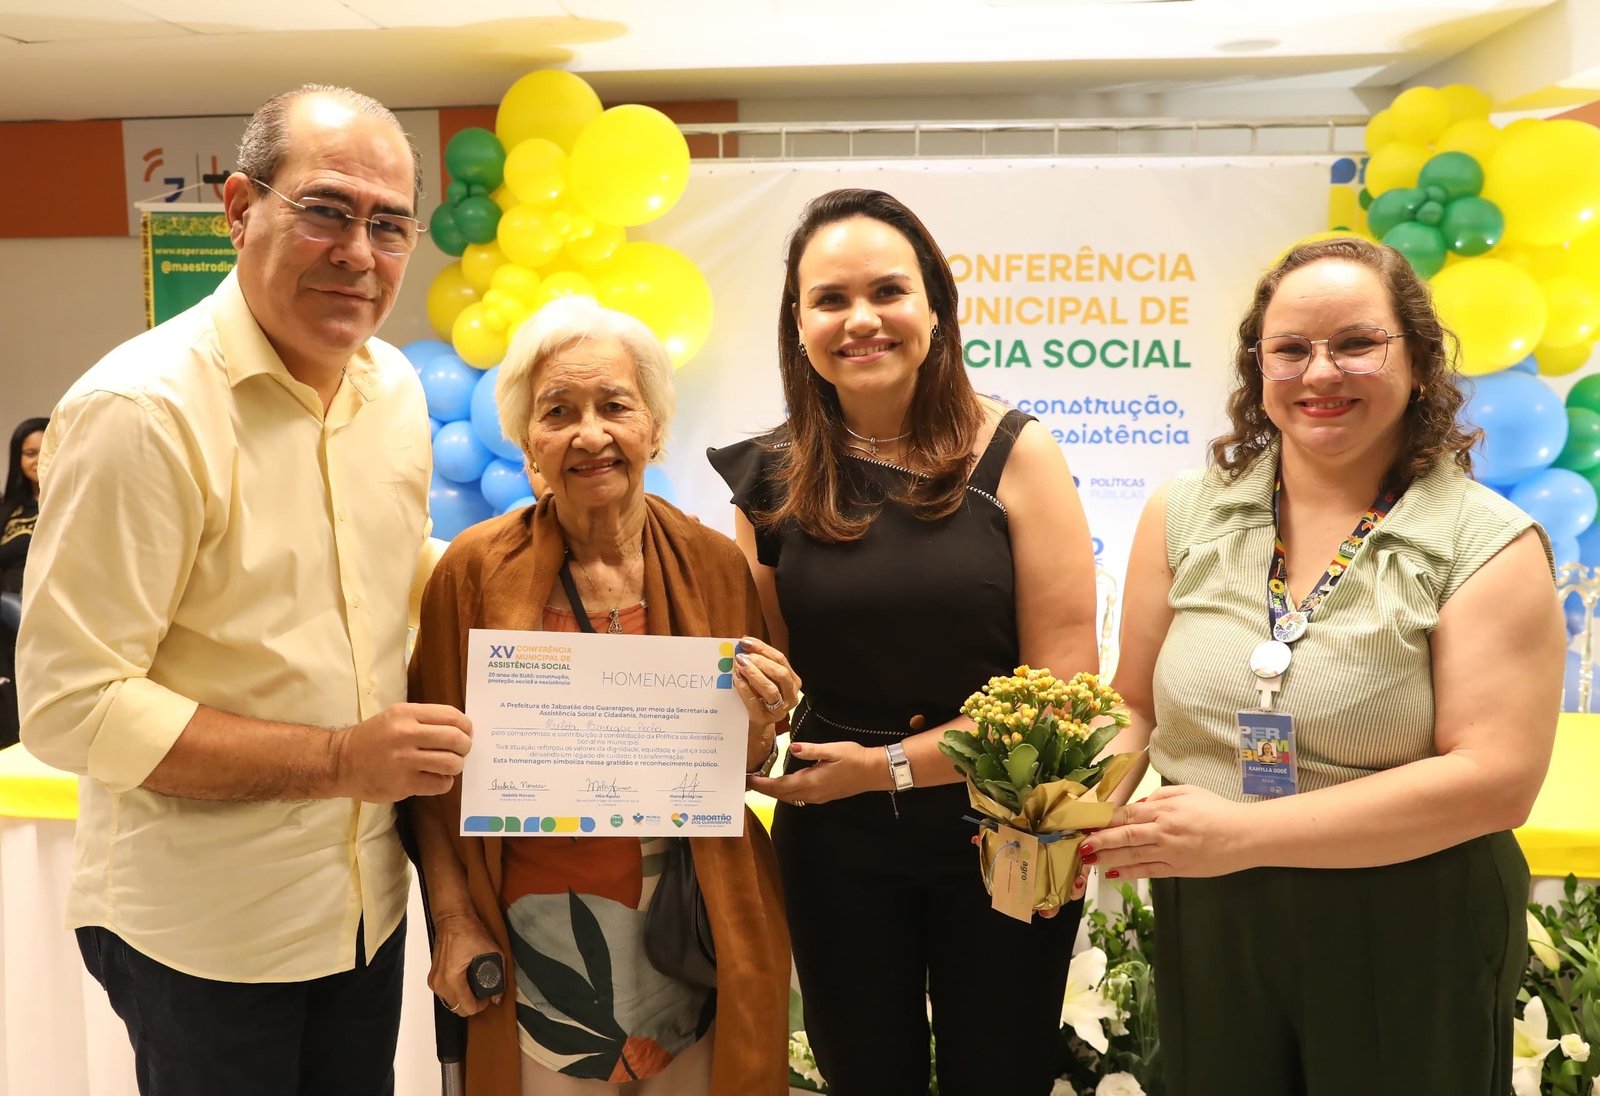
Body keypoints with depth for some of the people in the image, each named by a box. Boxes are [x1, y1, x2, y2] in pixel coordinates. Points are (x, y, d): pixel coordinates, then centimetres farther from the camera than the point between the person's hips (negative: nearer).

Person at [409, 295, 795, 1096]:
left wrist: (757, 726, -15)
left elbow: (743, 772, 6)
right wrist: (454, 921, -6)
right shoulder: (476, 571, -9)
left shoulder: (714, 565, -3)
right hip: (537, 932, -2)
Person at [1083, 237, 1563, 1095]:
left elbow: (1496, 780, -17)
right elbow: (1135, 709, 5)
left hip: (1414, 955, -2)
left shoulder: (1488, 545, -9)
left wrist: (1245, 833, -21)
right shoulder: (1185, 515, 0)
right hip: (1207, 936, 3)